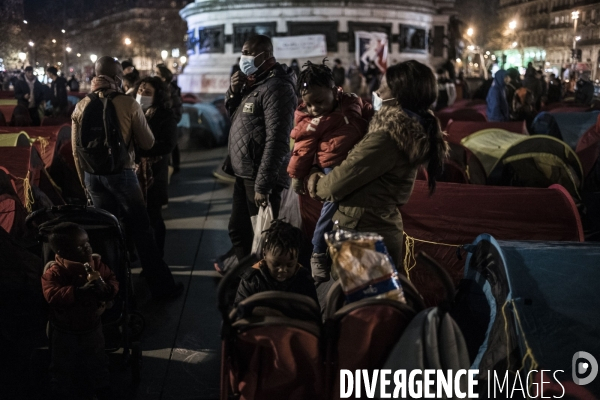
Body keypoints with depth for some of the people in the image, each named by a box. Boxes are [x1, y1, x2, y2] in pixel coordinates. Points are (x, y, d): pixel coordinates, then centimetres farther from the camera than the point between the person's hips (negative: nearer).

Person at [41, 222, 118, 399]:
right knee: (63, 367, 18)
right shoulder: (54, 272, -24)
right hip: (65, 333, -3)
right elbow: (52, 295, -37)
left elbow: (113, 281, -8)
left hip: (92, 328, 3)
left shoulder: (96, 263, -12)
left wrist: (106, 289, -30)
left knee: (97, 364, 24)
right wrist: (78, 292, -46)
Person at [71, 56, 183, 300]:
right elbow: (147, 143, -6)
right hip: (120, 173, -4)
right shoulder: (128, 103, -10)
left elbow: (76, 151, 7)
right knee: (141, 231, 3)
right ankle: (162, 287, 10)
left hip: (93, 175, 5)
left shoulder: (81, 107, 3)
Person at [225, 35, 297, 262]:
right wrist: (234, 91, 4)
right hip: (244, 173, 10)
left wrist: (262, 184, -25)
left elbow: (276, 140, -22)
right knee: (238, 230, 18)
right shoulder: (252, 83, 14)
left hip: (260, 177, -10)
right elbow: (233, 115, 24)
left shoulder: (276, 87, -15)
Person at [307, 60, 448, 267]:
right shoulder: (417, 130, 6)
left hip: (361, 231, -9)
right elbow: (358, 165, 12)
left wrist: (319, 186, 3)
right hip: (385, 227, 9)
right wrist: (320, 173, 2)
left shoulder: (386, 138, -25)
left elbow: (340, 182, -18)